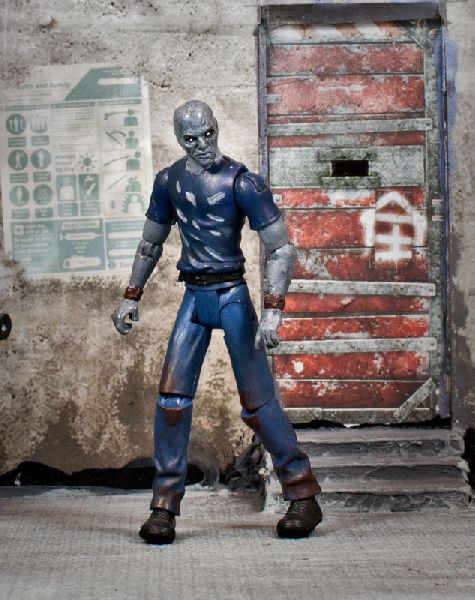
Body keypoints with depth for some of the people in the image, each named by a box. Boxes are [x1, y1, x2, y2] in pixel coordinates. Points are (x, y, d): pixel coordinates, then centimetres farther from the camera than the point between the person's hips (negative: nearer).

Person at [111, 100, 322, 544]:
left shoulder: (241, 183, -11)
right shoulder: (168, 181, 6)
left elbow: (281, 249, -12)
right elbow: (151, 243, 20)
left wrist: (273, 311, -22)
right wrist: (131, 297, 16)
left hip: (231, 296, -4)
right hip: (193, 296, 5)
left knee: (257, 401, -3)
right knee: (172, 396, -6)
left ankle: (303, 495, 12)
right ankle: (164, 506, 2)